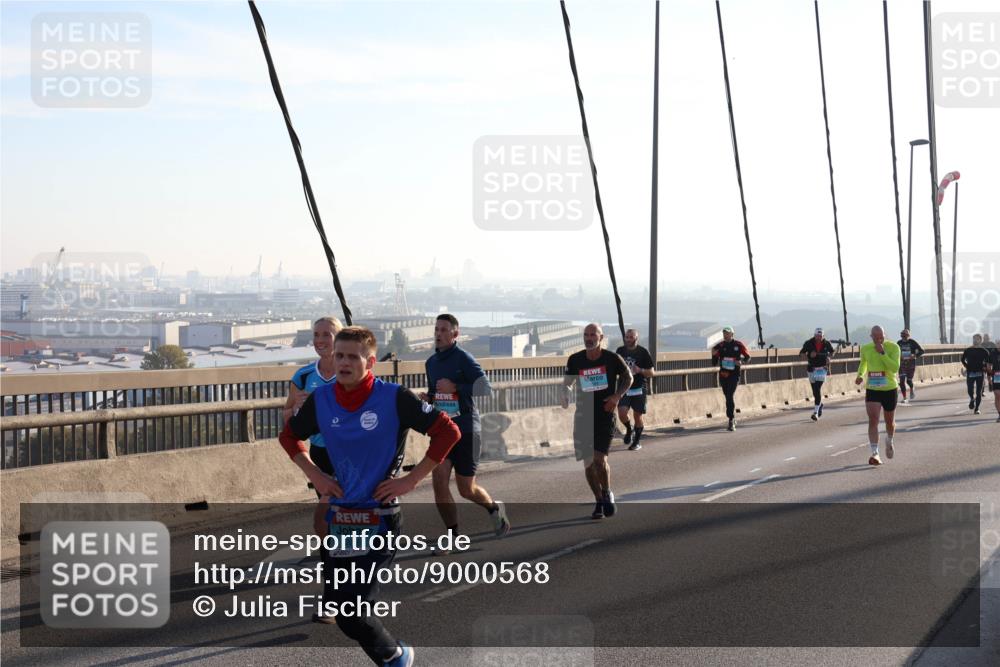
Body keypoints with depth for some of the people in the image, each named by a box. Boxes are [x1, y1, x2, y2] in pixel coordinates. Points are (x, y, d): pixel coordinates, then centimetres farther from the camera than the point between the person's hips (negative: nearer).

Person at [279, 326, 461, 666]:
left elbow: (448, 431, -8)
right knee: (335, 606, 8)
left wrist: (411, 480, -10)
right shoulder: (321, 399, 2)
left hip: (380, 516, -5)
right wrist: (313, 474, 6)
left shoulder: (394, 398, -11)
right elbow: (289, 436, 20)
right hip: (339, 517, 6)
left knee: (347, 609, -12)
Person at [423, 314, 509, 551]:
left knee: (466, 489, 5)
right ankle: (453, 534, 2)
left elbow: (485, 388, -16)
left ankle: (494, 508, 37)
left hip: (466, 429, -5)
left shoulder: (463, 358, -10)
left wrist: (455, 387, -21)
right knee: (439, 479, -11)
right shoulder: (431, 362, 10)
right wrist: (427, 399, 4)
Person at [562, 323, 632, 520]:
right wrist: (565, 396, -9)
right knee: (588, 462, 3)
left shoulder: (612, 359, -6)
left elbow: (628, 376, 9)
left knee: (600, 459, -14)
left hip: (605, 414, -3)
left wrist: (618, 395, -6)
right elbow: (567, 383, 12)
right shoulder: (575, 360, 0)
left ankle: (607, 494, 11)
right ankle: (599, 502, 18)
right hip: (583, 414, 3)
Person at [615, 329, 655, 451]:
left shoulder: (643, 352, -4)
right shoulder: (620, 351, 6)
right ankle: (629, 430, 18)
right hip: (624, 388, 2)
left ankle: (636, 442, 19)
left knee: (638, 416, 3)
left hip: (638, 389, -2)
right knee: (622, 413, -13)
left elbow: (651, 373, -2)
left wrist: (640, 370, -21)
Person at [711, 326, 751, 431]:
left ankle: (731, 421, -16)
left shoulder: (739, 345, -2)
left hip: (734, 374, -4)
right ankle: (733, 418, 32)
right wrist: (714, 355, -12)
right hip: (723, 374, 4)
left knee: (730, 396, -16)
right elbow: (715, 361, 8)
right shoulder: (720, 345, 4)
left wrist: (742, 362, -15)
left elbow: (748, 357, 5)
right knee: (728, 397, 14)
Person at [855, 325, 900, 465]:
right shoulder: (865, 348, 0)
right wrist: (860, 375, 2)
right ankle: (875, 454, -17)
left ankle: (889, 442, 47)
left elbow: (895, 368, -22)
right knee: (873, 420, -15)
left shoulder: (893, 347, -10)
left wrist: (882, 353, -26)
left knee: (890, 421, 16)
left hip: (889, 389, -1)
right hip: (872, 390, 1)